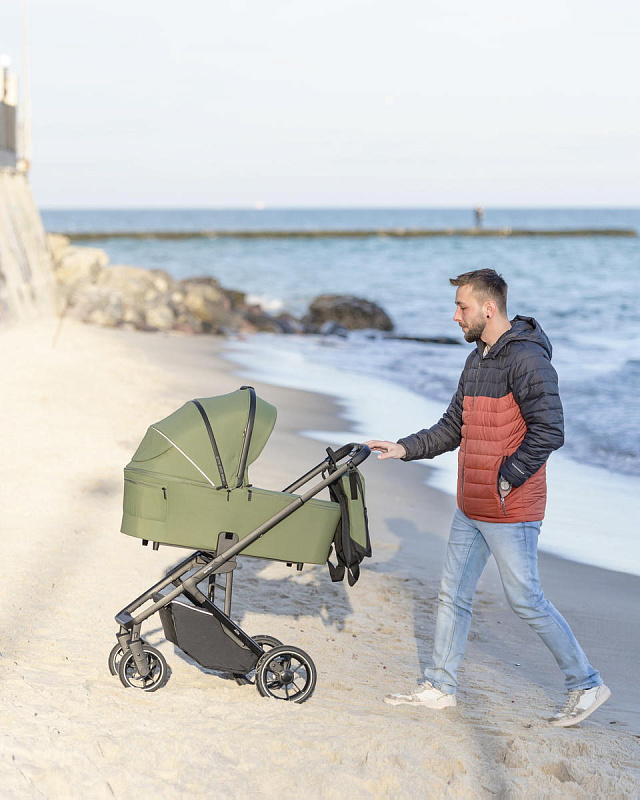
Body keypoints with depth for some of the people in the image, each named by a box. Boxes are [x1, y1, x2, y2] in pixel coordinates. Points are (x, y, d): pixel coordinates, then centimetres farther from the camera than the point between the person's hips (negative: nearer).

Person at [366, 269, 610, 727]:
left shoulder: (526, 360, -17)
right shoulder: (478, 360, 13)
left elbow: (549, 432, -24)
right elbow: (453, 428, 19)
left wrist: (504, 480, -21)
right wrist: (404, 449, 10)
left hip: (510, 510, -9)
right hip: (471, 508, 9)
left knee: (526, 601, -1)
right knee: (453, 594, 12)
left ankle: (587, 685, 13)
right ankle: (441, 688, 23)